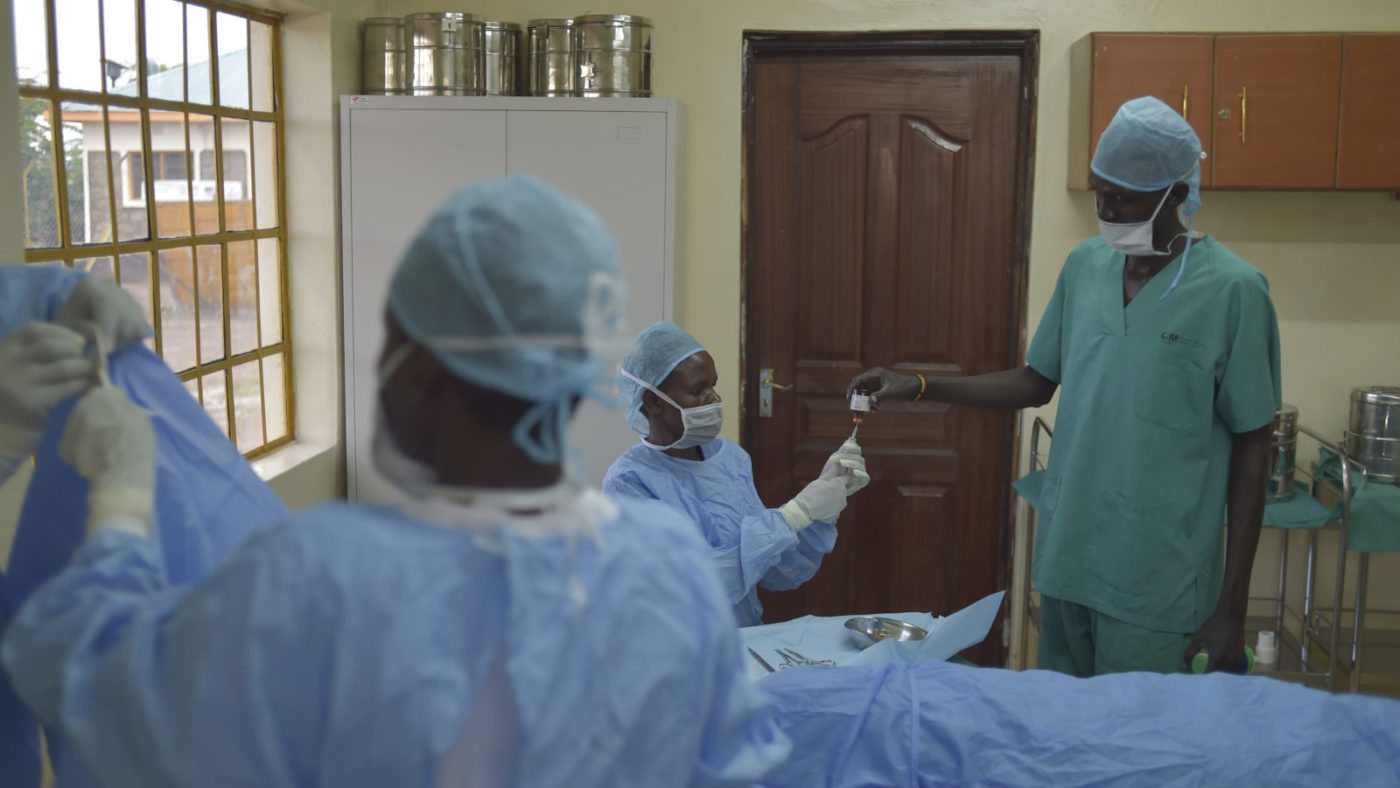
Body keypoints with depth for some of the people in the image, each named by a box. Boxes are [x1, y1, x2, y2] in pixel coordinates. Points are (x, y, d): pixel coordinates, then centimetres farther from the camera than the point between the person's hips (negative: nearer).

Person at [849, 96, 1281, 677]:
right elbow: (1036, 383, 15)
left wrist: (1233, 607, -8)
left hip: (1158, 588, -5)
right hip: (1067, 559, 5)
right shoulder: (1085, 265, 5)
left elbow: (1250, 449, -7)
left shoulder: (1231, 290, -11)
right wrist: (919, 387, 3)